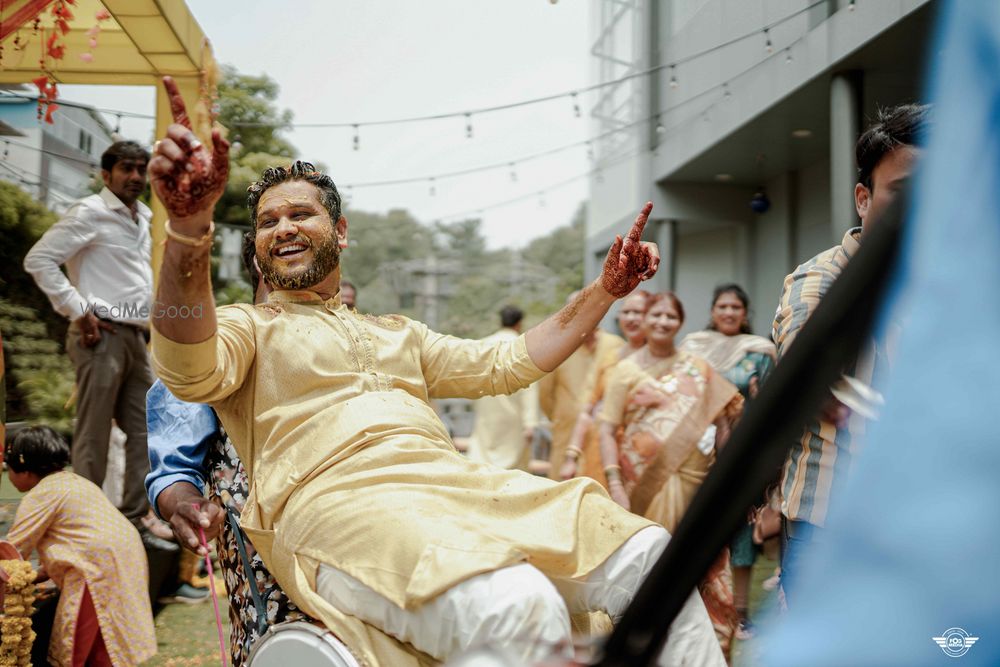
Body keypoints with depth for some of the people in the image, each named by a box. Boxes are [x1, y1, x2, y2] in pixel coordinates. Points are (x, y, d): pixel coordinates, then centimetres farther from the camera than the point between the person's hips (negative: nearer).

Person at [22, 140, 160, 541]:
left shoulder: (142, 219, 18)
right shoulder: (91, 213, -6)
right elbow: (39, 260, -12)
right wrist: (78, 311, -15)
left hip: (135, 338, 8)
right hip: (103, 337, -8)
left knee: (145, 432, 9)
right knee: (93, 437, -4)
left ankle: (133, 522, 18)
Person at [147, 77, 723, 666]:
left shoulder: (398, 333, 33)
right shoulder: (247, 326, 14)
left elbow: (507, 364, 31)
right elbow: (193, 371, -9)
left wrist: (605, 291, 24)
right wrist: (189, 227, -27)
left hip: (461, 485, 6)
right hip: (339, 505, -6)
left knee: (651, 558, -15)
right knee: (520, 612, -36)